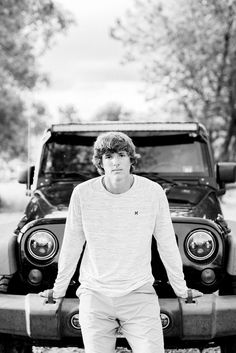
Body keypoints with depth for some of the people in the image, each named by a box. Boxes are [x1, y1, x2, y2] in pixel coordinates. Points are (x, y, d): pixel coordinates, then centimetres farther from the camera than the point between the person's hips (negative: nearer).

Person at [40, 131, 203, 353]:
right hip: (95, 294, 0)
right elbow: (71, 246, 5)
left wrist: (181, 290, 11)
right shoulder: (83, 193, -6)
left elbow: (167, 245, 4)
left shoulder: (153, 192, -6)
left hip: (139, 294, 0)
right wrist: (58, 290, 12)